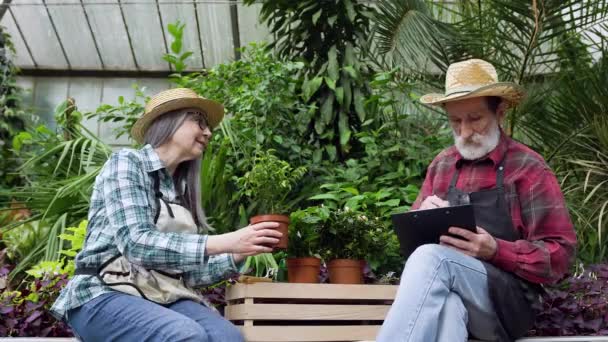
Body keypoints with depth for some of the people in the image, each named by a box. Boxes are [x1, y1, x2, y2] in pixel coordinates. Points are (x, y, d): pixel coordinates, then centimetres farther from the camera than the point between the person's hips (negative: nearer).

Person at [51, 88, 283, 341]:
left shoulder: (182, 192, 17)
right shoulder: (127, 162, -3)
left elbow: (186, 272, 13)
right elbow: (136, 243, -18)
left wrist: (239, 253, 0)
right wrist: (225, 242, -22)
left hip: (162, 297, 5)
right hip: (107, 294, -5)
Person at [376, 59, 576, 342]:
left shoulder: (528, 168, 3)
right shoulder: (441, 166, 18)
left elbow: (559, 254, -1)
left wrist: (495, 251, -18)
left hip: (507, 300, -3)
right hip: (439, 292, 3)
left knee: (432, 257, -34)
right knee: (446, 306, -37)